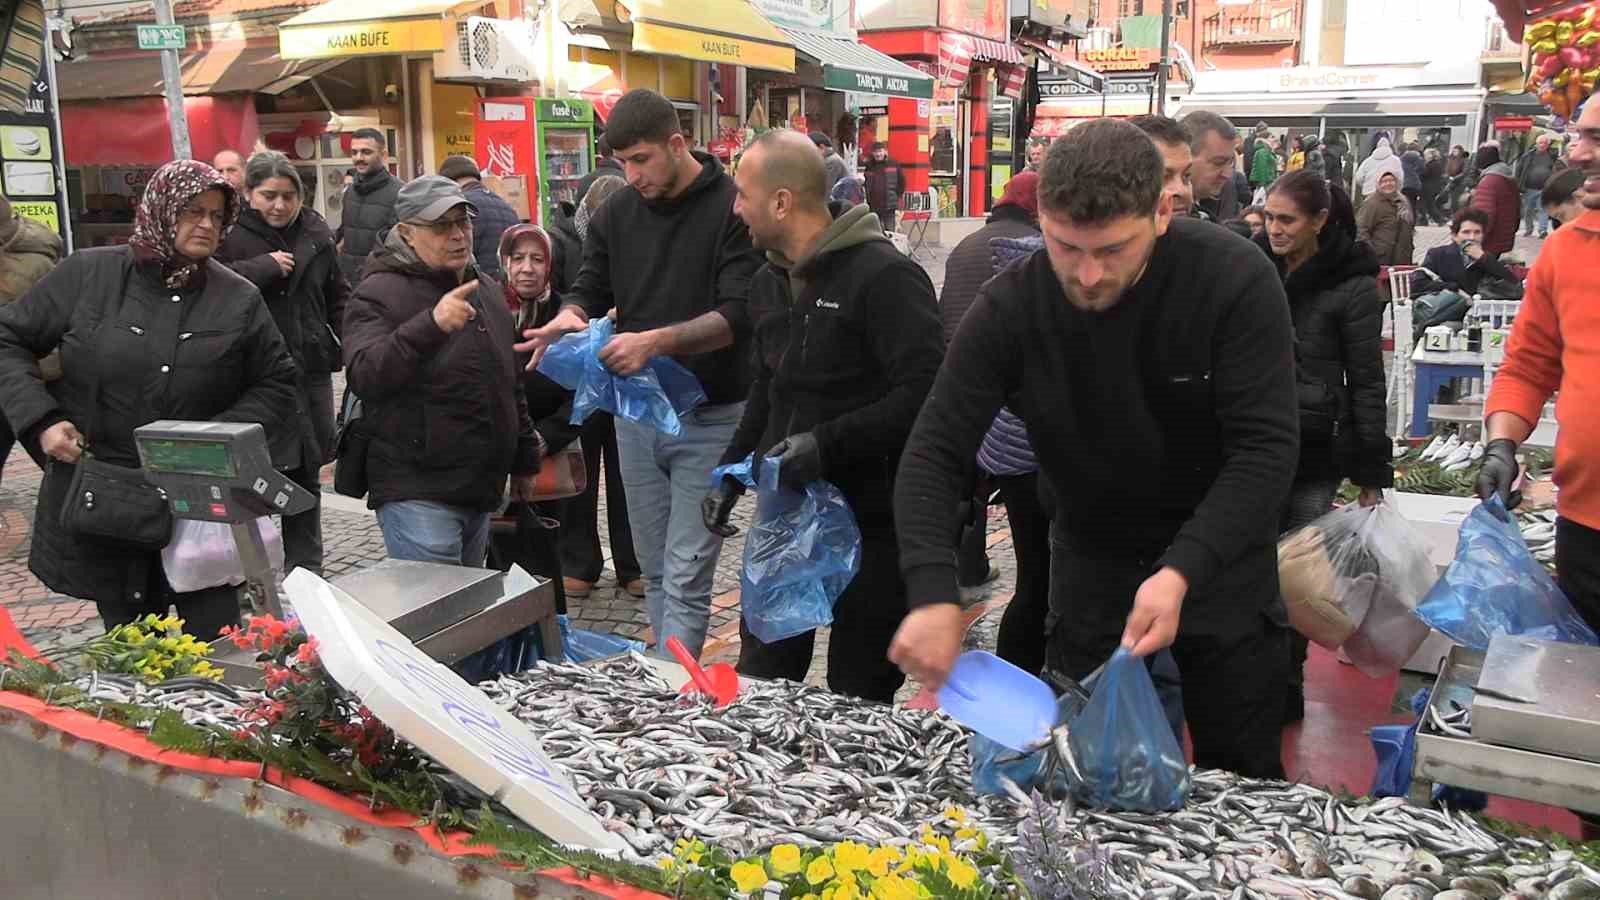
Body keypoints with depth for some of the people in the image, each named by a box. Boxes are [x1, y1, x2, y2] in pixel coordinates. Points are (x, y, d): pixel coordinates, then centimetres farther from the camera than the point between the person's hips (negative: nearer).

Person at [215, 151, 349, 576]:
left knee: (306, 476, 14)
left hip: (311, 370, 5)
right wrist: (264, 267, -19)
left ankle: (306, 571, 26)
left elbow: (337, 297, 18)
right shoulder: (228, 233, -3)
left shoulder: (315, 233, 10)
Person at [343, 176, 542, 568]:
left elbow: (511, 384, 24)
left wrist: (524, 461, 23)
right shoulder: (379, 293, -7)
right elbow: (364, 376, -24)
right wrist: (431, 325, -35)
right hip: (418, 494, -7)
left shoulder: (486, 290, 15)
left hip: (481, 490, 7)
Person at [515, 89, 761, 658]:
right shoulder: (615, 214, 7)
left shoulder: (732, 208, -11)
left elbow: (739, 315, -19)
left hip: (707, 417, -5)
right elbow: (591, 287, 13)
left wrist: (656, 341, -32)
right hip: (635, 412, 6)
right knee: (656, 570, 14)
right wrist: (572, 315, -12)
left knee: (685, 577, -4)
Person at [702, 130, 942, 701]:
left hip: (868, 519, -7)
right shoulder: (769, 282, 11)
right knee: (757, 682, 16)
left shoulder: (884, 276, -16)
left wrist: (826, 443, -26)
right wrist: (732, 471, 14)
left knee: (859, 696, 7)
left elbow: (925, 393, -25)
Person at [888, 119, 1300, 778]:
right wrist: (932, 594, -33)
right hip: (1091, 561, 1)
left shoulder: (1237, 280, -22)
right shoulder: (1010, 306, -18)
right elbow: (933, 455, -18)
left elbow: (1267, 448, -24)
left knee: (1241, 775, 13)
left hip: (1221, 559, -1)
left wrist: (1183, 571, -38)